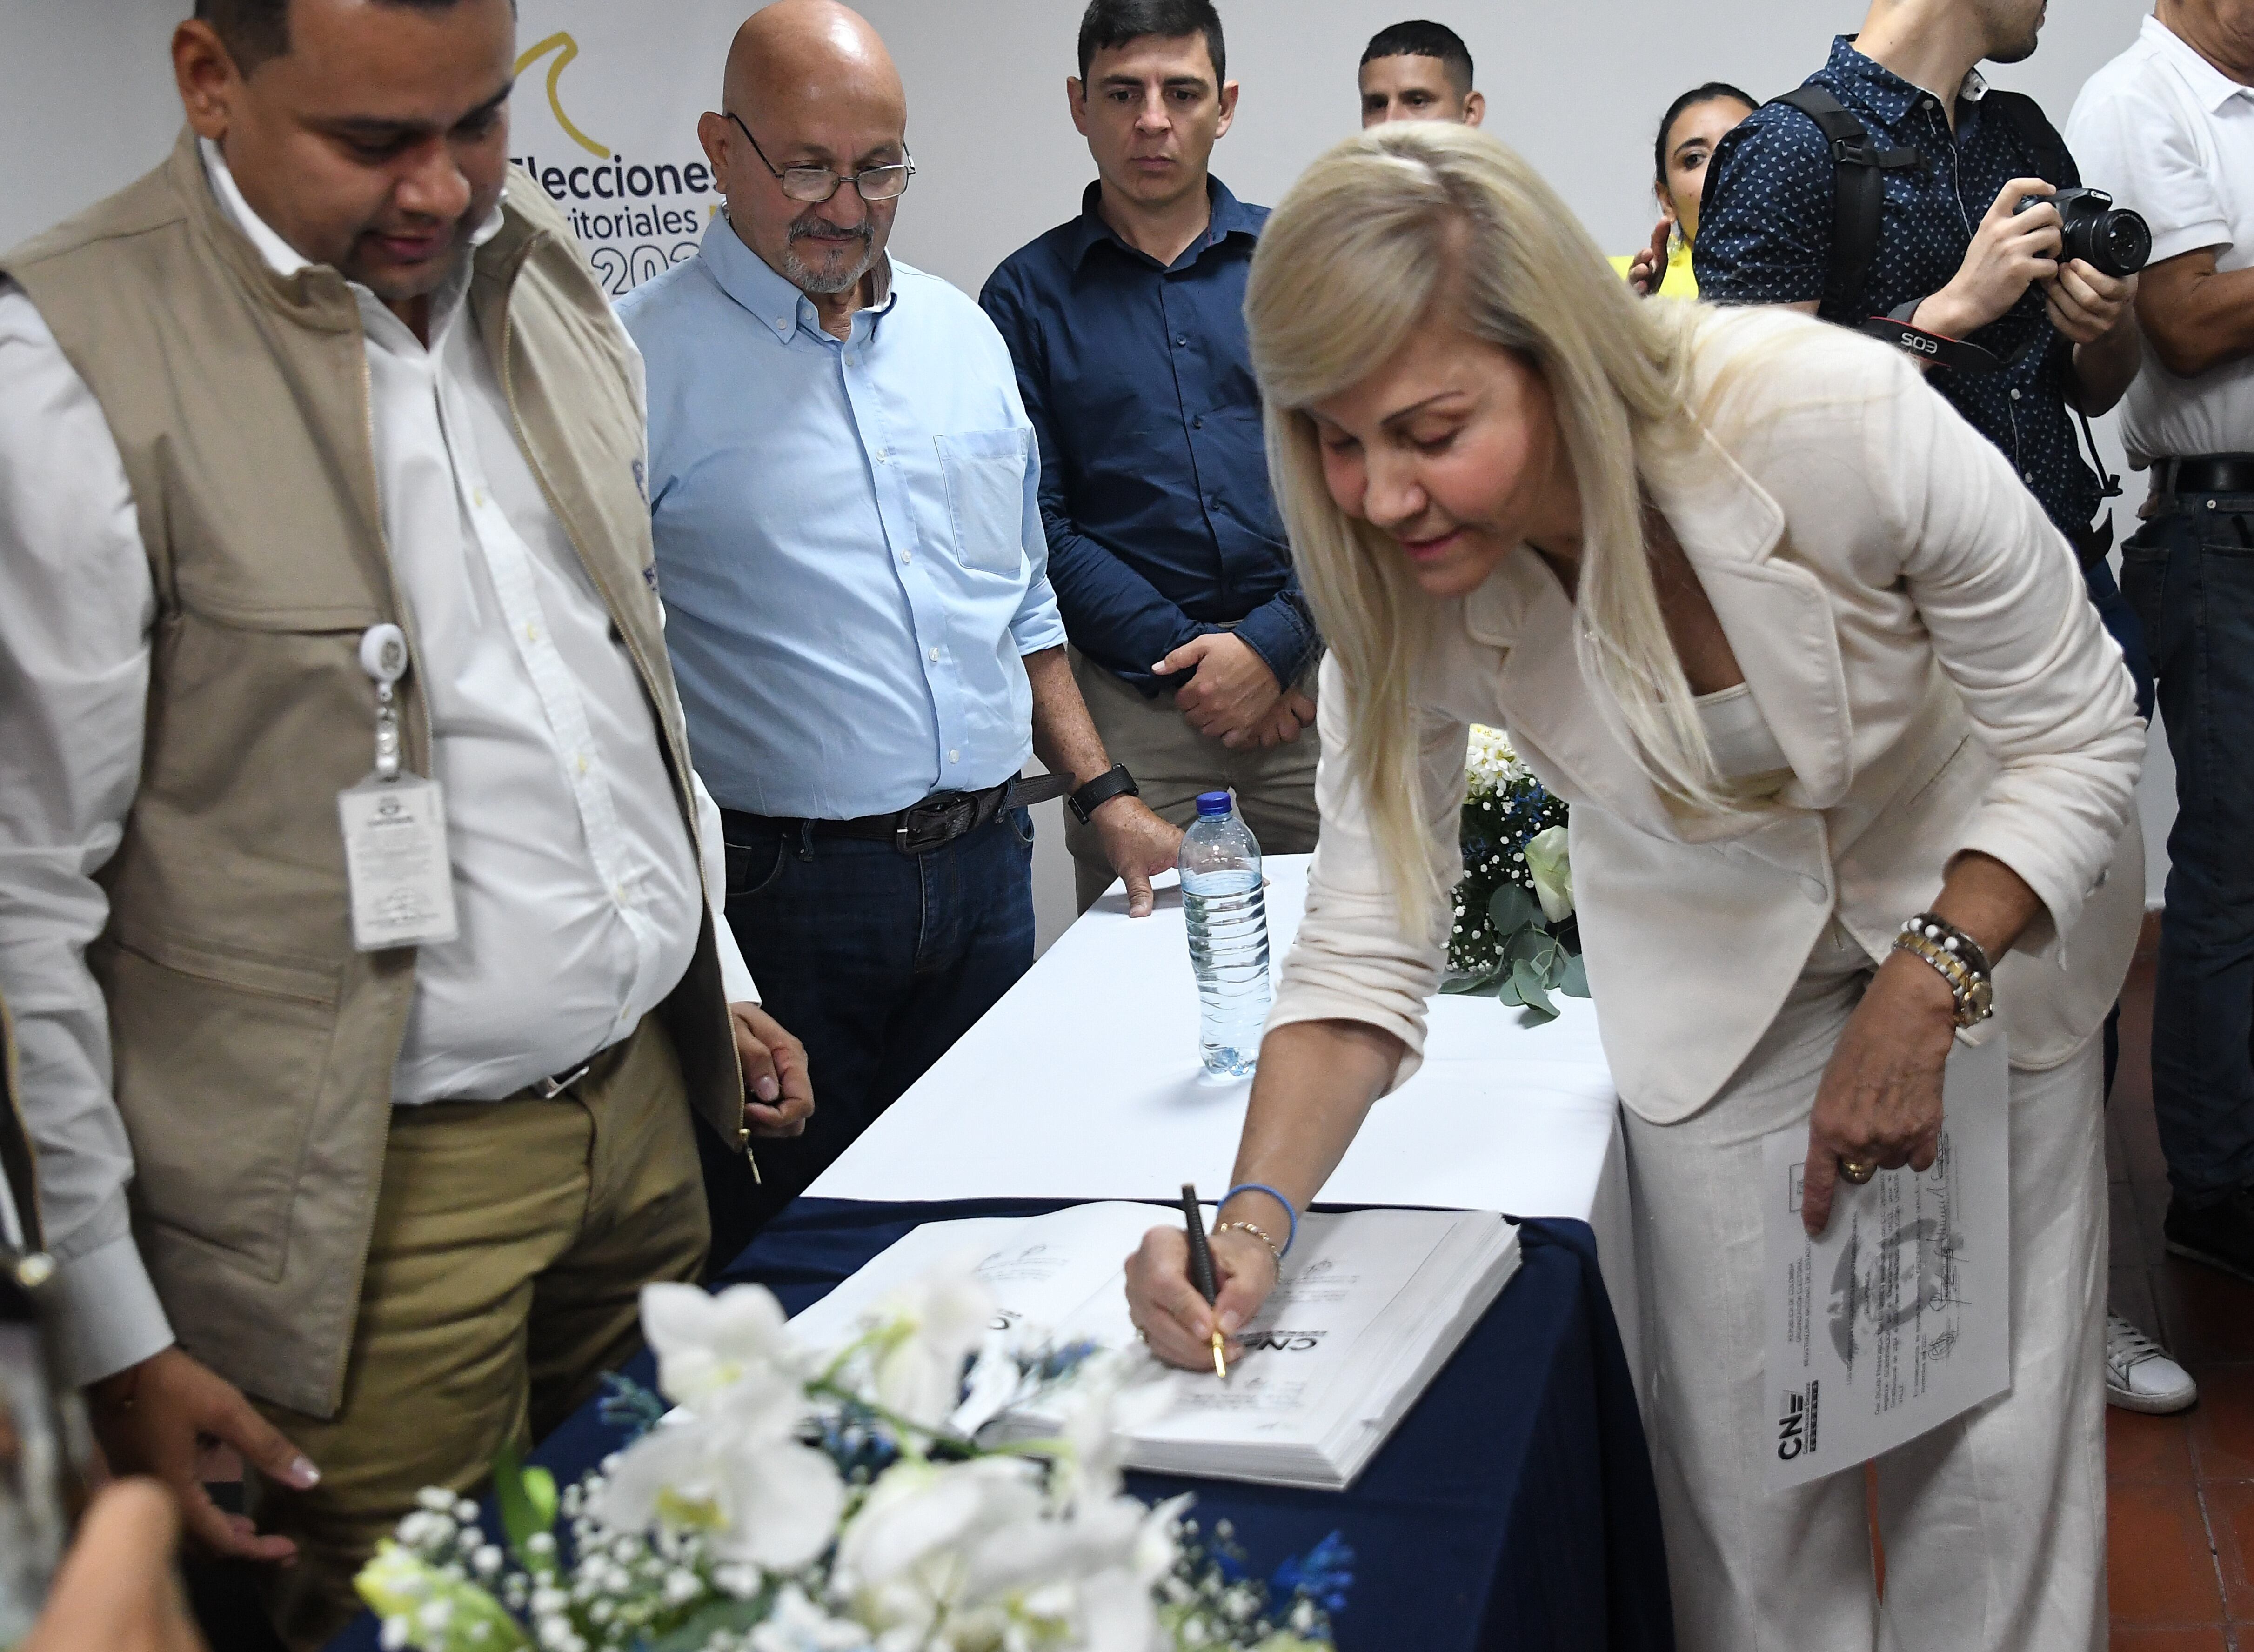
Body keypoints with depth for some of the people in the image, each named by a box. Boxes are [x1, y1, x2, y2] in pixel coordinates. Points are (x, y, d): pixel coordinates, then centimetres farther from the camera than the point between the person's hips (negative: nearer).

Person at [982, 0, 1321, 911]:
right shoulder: (1029, 293, 6)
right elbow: (1037, 521, -1)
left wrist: (1274, 643, -9)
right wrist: (1186, 657, -8)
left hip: (1312, 678, 1)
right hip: (1131, 706, -1)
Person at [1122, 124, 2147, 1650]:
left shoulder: (1835, 420, -32)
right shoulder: (1408, 593, -22)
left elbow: (2078, 730, -18)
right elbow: (1368, 949, -15)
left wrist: (1922, 997, -24)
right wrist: (1257, 1214, -29)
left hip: (1985, 900, -1)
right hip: (1712, 968, 2)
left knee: (1993, 1429, 2)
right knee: (1745, 1442, 0)